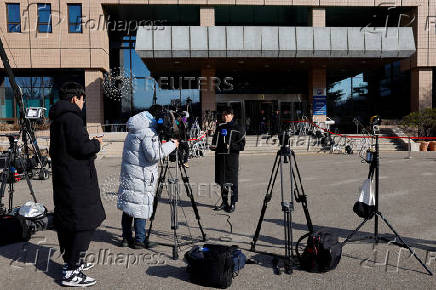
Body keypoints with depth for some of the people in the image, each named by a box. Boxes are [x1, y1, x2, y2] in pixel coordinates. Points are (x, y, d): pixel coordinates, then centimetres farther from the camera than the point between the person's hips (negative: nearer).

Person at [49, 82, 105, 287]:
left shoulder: (57, 119, 17)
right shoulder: (71, 118, -14)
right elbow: (81, 147, -22)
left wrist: (90, 144, 18)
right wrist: (96, 143, -3)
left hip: (63, 179, 10)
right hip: (77, 181, -10)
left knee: (67, 222, 17)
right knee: (85, 224, -5)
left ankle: (71, 262, 30)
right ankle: (71, 272, -2)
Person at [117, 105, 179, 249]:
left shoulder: (134, 130, 15)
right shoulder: (148, 132, -15)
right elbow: (153, 154, -22)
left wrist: (164, 144, 12)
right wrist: (171, 144, -14)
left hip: (128, 172, 9)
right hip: (141, 175, -9)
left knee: (128, 206, 13)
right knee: (141, 206, -1)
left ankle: (126, 238, 22)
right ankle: (140, 240, 7)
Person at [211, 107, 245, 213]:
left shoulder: (238, 128, 1)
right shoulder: (219, 127, 17)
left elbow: (241, 145, -5)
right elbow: (215, 140, 27)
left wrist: (230, 146, -17)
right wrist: (213, 146, 6)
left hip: (232, 157, -5)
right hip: (220, 156, 5)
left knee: (232, 181, -2)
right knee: (222, 181, 10)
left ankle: (233, 203, 7)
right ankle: (224, 202, 22)